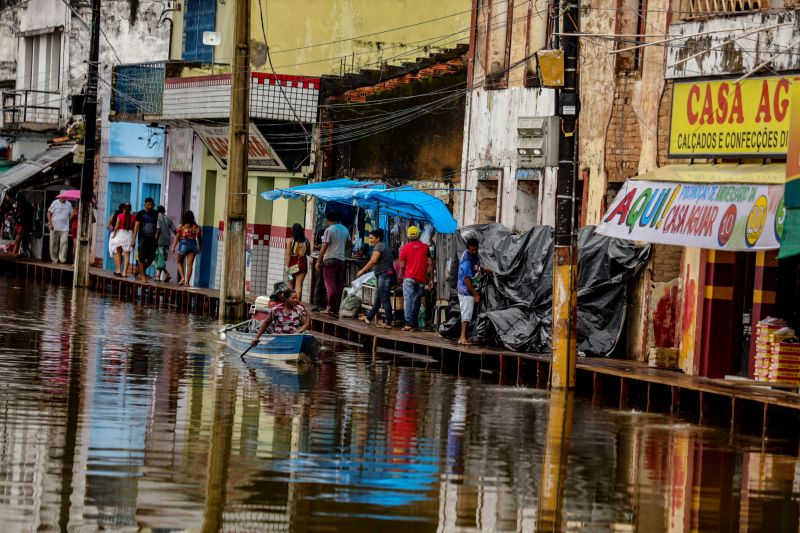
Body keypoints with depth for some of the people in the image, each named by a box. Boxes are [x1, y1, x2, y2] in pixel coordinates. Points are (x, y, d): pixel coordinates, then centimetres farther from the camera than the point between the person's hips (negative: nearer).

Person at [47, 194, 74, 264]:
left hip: (65, 228, 1)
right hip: (55, 227, -1)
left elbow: (71, 214, 20)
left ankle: (62, 258, -10)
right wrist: (50, 223, -7)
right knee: (54, 244, 4)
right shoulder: (55, 203, 0)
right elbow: (49, 213, 1)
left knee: (64, 243, -12)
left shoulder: (69, 204, 8)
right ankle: (54, 259, 16)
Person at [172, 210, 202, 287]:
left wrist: (174, 247, -1)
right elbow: (199, 238, 6)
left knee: (180, 262, 17)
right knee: (189, 264, 1)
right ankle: (187, 282, -2)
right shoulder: (196, 227, 2)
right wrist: (200, 248, 16)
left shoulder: (181, 226, -5)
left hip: (183, 244, -2)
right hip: (193, 245, 2)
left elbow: (177, 237, -6)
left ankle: (182, 278, 0)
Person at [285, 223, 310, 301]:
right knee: (299, 285, -3)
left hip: (292, 265, -1)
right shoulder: (306, 241, 0)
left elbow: (288, 254, -9)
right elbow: (308, 253, 10)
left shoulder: (290, 241, -6)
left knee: (291, 284, 14)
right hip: (302, 264, 1)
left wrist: (287, 266, -8)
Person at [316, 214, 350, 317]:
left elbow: (324, 247, -12)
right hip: (341, 260, 6)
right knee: (339, 285, 10)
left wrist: (319, 261, -8)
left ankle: (332, 309, -10)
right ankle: (338, 308, 11)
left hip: (330, 259, -6)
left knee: (330, 285, -6)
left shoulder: (329, 230, -9)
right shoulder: (345, 230, 11)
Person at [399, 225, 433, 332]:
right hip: (421, 279, 2)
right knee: (416, 301, 10)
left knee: (408, 300, -7)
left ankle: (409, 323, -19)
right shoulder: (425, 247, 5)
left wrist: (402, 277, 19)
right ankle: (415, 323, 10)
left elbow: (402, 266, 3)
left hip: (409, 278, -2)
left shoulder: (405, 248, 0)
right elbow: (430, 264, 2)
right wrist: (431, 279, 6)